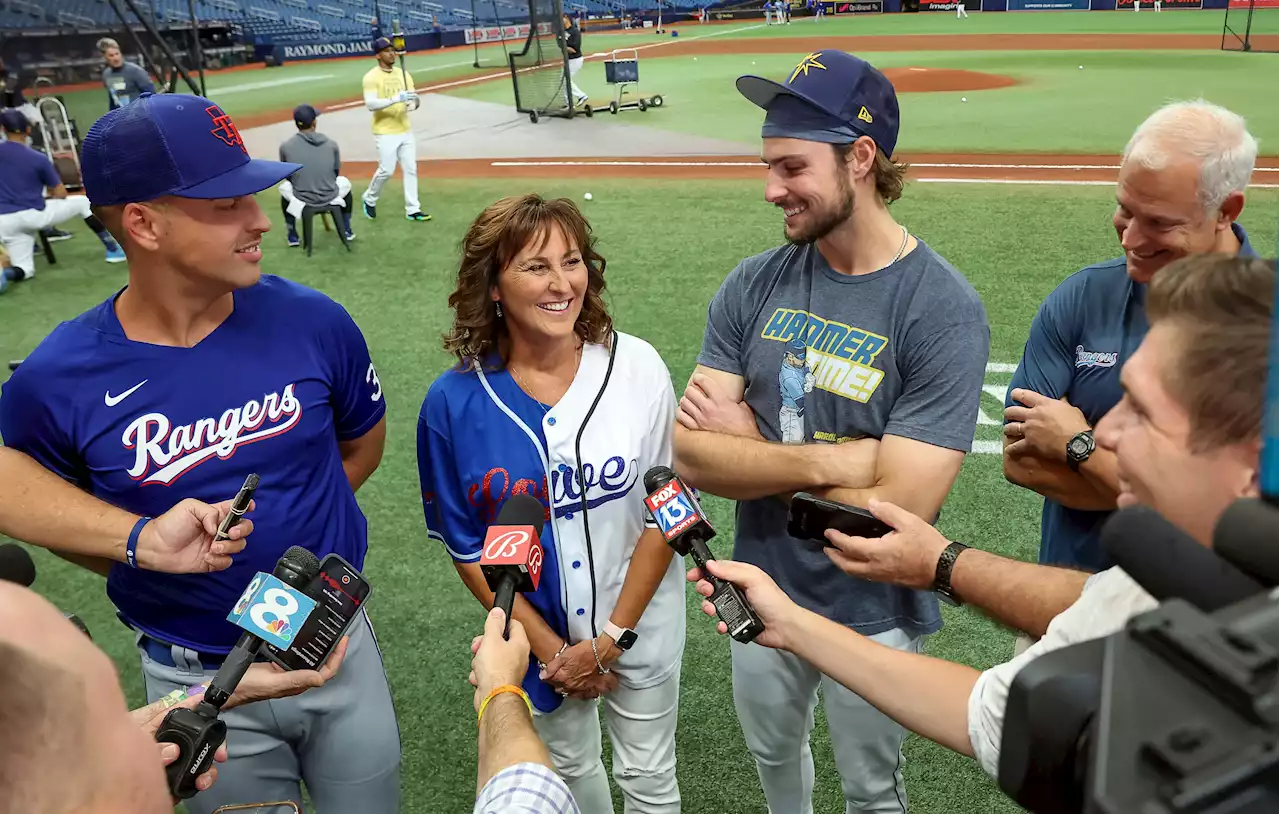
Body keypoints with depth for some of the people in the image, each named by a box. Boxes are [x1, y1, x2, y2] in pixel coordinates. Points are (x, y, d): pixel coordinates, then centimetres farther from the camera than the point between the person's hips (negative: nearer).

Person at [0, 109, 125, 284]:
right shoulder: (38, 159, -6)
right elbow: (61, 194, 2)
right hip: (33, 215, -3)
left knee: (24, 270, 14)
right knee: (83, 202, 20)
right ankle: (113, 249, 15)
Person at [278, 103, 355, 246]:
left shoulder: (286, 146, -7)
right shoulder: (331, 144, -5)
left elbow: (288, 176, 7)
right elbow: (336, 173, 7)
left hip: (301, 200, 0)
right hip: (331, 198, 0)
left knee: (284, 187, 34)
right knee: (344, 183, 34)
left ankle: (292, 236, 36)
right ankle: (347, 231, 36)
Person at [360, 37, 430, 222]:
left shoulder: (403, 74, 9)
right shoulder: (371, 77, -10)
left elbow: (413, 98, 8)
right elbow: (370, 104, -22)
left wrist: (413, 103, -17)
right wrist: (396, 98, -31)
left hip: (405, 131, 6)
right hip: (385, 133, -6)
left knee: (411, 169, 5)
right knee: (387, 170, -4)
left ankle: (412, 209, 12)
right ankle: (369, 199, 22)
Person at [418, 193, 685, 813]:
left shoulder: (637, 367, -18)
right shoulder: (455, 402, -16)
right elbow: (466, 543, -7)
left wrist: (612, 637, -13)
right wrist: (547, 644, -9)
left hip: (640, 623, -1)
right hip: (538, 631, 1)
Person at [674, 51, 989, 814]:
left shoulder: (945, 311, -23)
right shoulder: (755, 284, -9)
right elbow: (691, 454, -14)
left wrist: (748, 445, -19)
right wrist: (826, 461, -26)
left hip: (872, 616, -4)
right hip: (762, 590, 4)